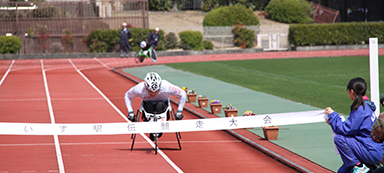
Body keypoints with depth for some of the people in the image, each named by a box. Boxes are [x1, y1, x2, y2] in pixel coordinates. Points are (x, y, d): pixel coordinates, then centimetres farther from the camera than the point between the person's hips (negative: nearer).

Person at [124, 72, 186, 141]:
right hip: (148, 103, 1)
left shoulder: (166, 87, -36)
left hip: (162, 102, -1)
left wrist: (179, 111, -21)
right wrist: (130, 112, -18)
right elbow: (127, 96, -11)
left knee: (160, 106, -36)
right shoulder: (139, 89, -33)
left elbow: (183, 94, -20)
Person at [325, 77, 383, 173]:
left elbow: (345, 130, -20)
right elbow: (351, 127, 17)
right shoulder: (365, 107, 11)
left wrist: (332, 115, -10)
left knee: (339, 139, -20)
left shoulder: (360, 110, -20)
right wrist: (333, 122, 15)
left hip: (372, 153, -9)